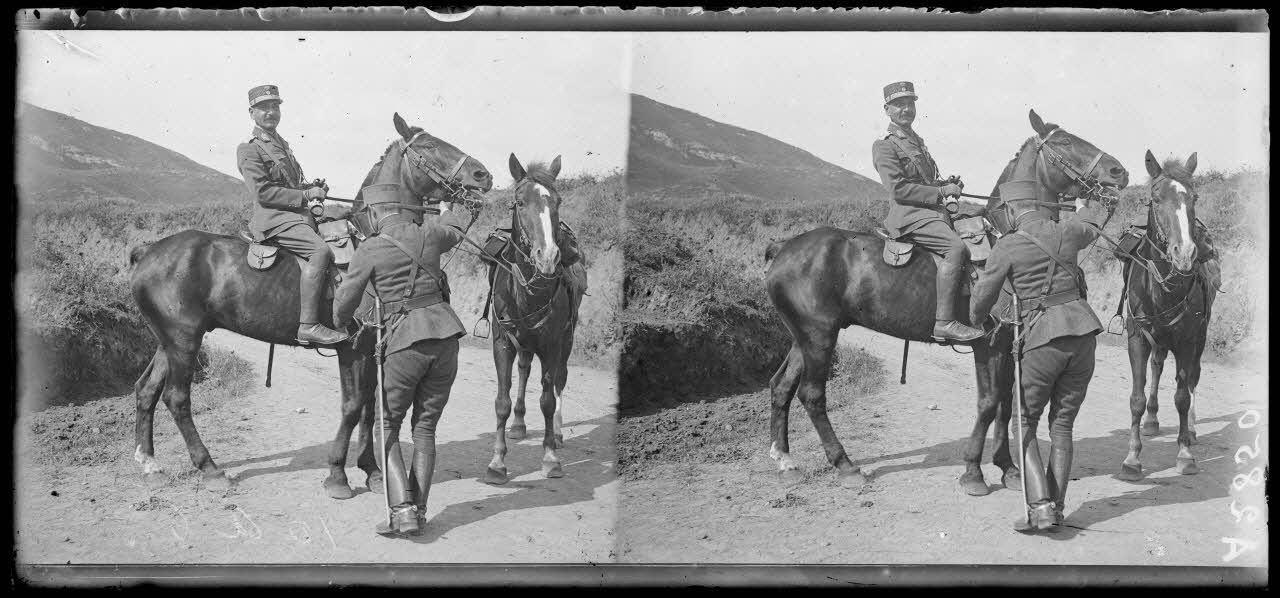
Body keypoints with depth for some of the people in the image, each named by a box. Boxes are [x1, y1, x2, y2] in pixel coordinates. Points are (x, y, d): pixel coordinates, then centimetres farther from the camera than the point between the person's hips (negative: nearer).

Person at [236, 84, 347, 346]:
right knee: (320, 250, -30)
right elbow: (262, 192, -14)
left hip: (299, 215, 10)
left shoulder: (282, 145, 24)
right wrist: (306, 194, -14)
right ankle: (308, 326, -35)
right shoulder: (249, 150, -4)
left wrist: (313, 189, 12)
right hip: (274, 219, -10)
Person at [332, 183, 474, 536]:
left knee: (386, 429, 9)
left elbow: (344, 304, 6)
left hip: (405, 342, -4)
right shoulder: (429, 235, 8)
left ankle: (403, 511, -5)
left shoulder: (369, 251, -4)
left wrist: (340, 327, 27)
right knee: (425, 428, 15)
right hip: (447, 334, 5)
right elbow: (455, 229, 33)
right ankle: (418, 510, 13)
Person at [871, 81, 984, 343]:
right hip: (909, 216, -10)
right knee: (956, 247, -29)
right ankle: (944, 322, -34)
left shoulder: (916, 142, 24)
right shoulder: (885, 146, -4)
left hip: (932, 212, 10)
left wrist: (948, 185, 13)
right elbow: (898, 189, -15)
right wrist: (942, 191, -14)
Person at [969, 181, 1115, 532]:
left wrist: (975, 322, 26)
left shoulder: (1008, 247, -6)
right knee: (1062, 425, 14)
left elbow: (982, 297, 5)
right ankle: (1056, 508, 12)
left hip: (1043, 338, -5)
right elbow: (1094, 218, 32)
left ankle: (1040, 507, -7)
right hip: (1084, 330, 5)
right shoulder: (1068, 234, 8)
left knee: (1024, 424, 8)